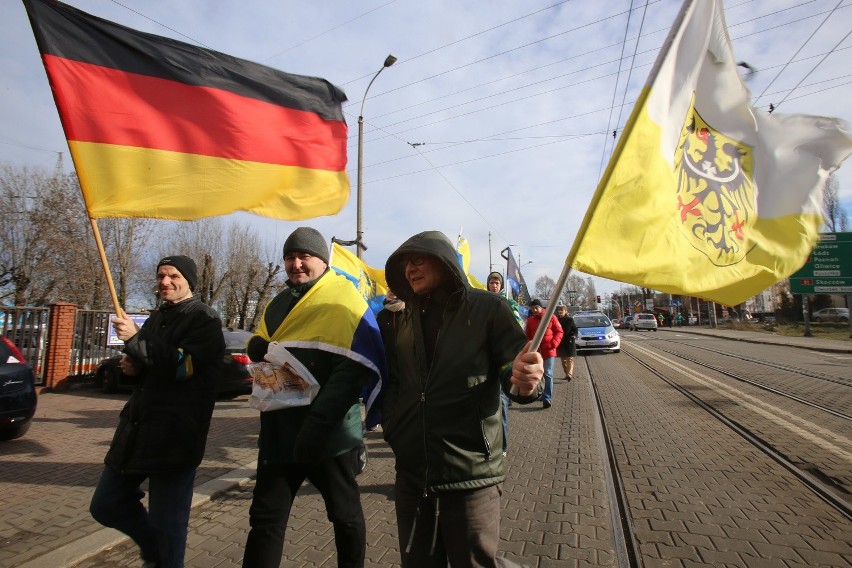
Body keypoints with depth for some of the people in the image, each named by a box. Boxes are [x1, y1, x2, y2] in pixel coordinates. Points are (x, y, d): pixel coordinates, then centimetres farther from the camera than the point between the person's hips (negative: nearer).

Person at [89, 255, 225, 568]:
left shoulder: (204, 319, -9)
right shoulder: (157, 317, 17)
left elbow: (183, 366, -21)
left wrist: (134, 339, -20)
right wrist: (133, 367, 4)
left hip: (175, 435, -8)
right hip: (138, 427, 9)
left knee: (166, 523, 0)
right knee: (105, 505, 18)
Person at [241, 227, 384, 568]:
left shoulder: (345, 300, -10)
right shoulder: (278, 304, 12)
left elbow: (355, 368, -19)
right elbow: (258, 349, 19)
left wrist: (318, 421, -26)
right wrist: (258, 348, -5)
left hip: (330, 434, -5)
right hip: (279, 431, 6)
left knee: (345, 514, 15)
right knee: (265, 517, 13)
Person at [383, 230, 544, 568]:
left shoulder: (487, 308, -5)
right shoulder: (407, 318, 9)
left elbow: (514, 370, -10)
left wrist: (524, 382, -30)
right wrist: (391, 422, 5)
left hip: (472, 476, -4)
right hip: (411, 475, 5)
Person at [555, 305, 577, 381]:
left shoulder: (570, 320, -4)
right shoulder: (557, 320, 5)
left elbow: (575, 329, -1)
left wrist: (574, 336, -20)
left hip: (569, 342, -4)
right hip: (560, 343, 4)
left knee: (569, 359, -9)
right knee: (563, 359, 10)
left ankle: (569, 374, -18)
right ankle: (567, 374, 21)